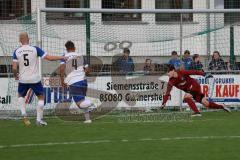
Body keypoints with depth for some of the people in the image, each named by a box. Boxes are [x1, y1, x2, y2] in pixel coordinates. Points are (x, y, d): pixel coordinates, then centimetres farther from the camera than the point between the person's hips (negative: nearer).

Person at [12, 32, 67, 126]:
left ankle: (24, 114, 6)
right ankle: (39, 119, 11)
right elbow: (49, 58, -9)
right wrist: (61, 57, 5)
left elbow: (14, 68, -6)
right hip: (35, 79, -1)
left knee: (21, 96, 27)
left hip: (23, 80, 1)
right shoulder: (35, 49, -7)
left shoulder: (17, 52, -4)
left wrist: (16, 76, 15)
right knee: (41, 97, 17)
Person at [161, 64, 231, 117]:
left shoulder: (182, 73, -21)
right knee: (205, 103, 1)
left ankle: (197, 112, -24)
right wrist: (163, 103, -12)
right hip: (189, 89, 5)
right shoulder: (171, 82, -8)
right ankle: (221, 107, 17)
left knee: (186, 97, -27)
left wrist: (204, 74, -16)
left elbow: (193, 72, -15)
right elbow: (167, 93, -5)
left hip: (194, 85, -5)